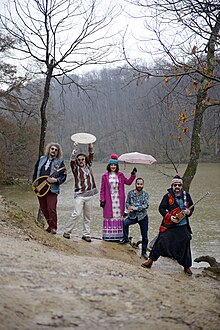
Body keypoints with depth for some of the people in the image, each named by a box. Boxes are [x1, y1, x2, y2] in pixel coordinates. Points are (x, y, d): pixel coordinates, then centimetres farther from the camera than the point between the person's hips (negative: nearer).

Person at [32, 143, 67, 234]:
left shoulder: (60, 162, 2)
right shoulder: (41, 159, 12)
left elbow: (64, 176, 1)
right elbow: (35, 172, 17)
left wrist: (56, 180, -16)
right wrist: (34, 184, 8)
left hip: (52, 189, -4)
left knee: (51, 209, -11)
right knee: (43, 209, 10)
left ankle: (53, 227, -1)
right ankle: (50, 225, 24)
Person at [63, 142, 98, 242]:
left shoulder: (88, 166, 16)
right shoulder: (76, 168, 4)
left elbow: (91, 155, 15)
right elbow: (72, 160, -11)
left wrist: (90, 146, 3)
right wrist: (75, 149, -18)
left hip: (89, 195, 4)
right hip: (80, 194, -4)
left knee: (88, 216, 7)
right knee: (77, 213, -13)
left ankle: (86, 234, 13)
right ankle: (67, 231, -3)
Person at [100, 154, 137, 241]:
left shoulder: (120, 175, 8)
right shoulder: (105, 176, 1)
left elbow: (128, 182, 17)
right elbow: (102, 189, 1)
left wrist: (133, 175, 6)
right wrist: (102, 200, -4)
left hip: (118, 200, 2)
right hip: (109, 200, -2)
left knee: (119, 216, 1)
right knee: (109, 216, -2)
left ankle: (117, 235, 6)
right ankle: (108, 235, 3)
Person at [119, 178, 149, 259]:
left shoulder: (145, 194, -2)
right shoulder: (131, 193, 1)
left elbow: (146, 205, -13)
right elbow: (127, 203, 5)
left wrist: (136, 208, -23)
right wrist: (129, 207, -18)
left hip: (143, 217, 0)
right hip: (132, 216, 1)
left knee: (144, 235, 4)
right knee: (125, 223, -29)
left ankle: (144, 252, 21)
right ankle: (125, 239, -7)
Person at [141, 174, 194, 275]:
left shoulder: (186, 196, 5)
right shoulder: (168, 196, -4)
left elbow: (191, 207, 15)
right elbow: (161, 208, -3)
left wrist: (188, 212, -7)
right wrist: (170, 217, -15)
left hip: (183, 226, 2)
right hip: (169, 225, -2)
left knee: (185, 245, 5)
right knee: (161, 241, -4)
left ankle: (187, 267, 19)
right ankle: (150, 260, 8)